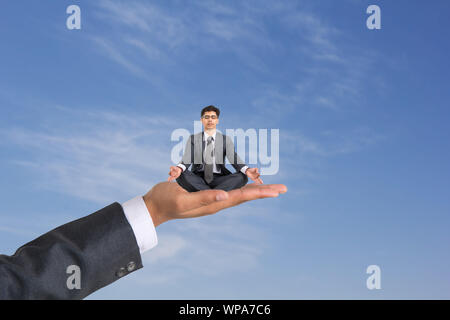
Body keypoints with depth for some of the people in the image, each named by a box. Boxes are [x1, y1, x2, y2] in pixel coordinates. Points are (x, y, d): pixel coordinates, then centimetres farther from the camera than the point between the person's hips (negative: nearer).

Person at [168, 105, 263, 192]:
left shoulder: (226, 140, 10)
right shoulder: (193, 139, 10)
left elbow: (234, 158, -6)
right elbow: (186, 159, -6)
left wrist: (247, 170, -29)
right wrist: (179, 168, -32)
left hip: (218, 179, 1)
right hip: (198, 179, 0)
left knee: (242, 177, -26)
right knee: (182, 175, -31)